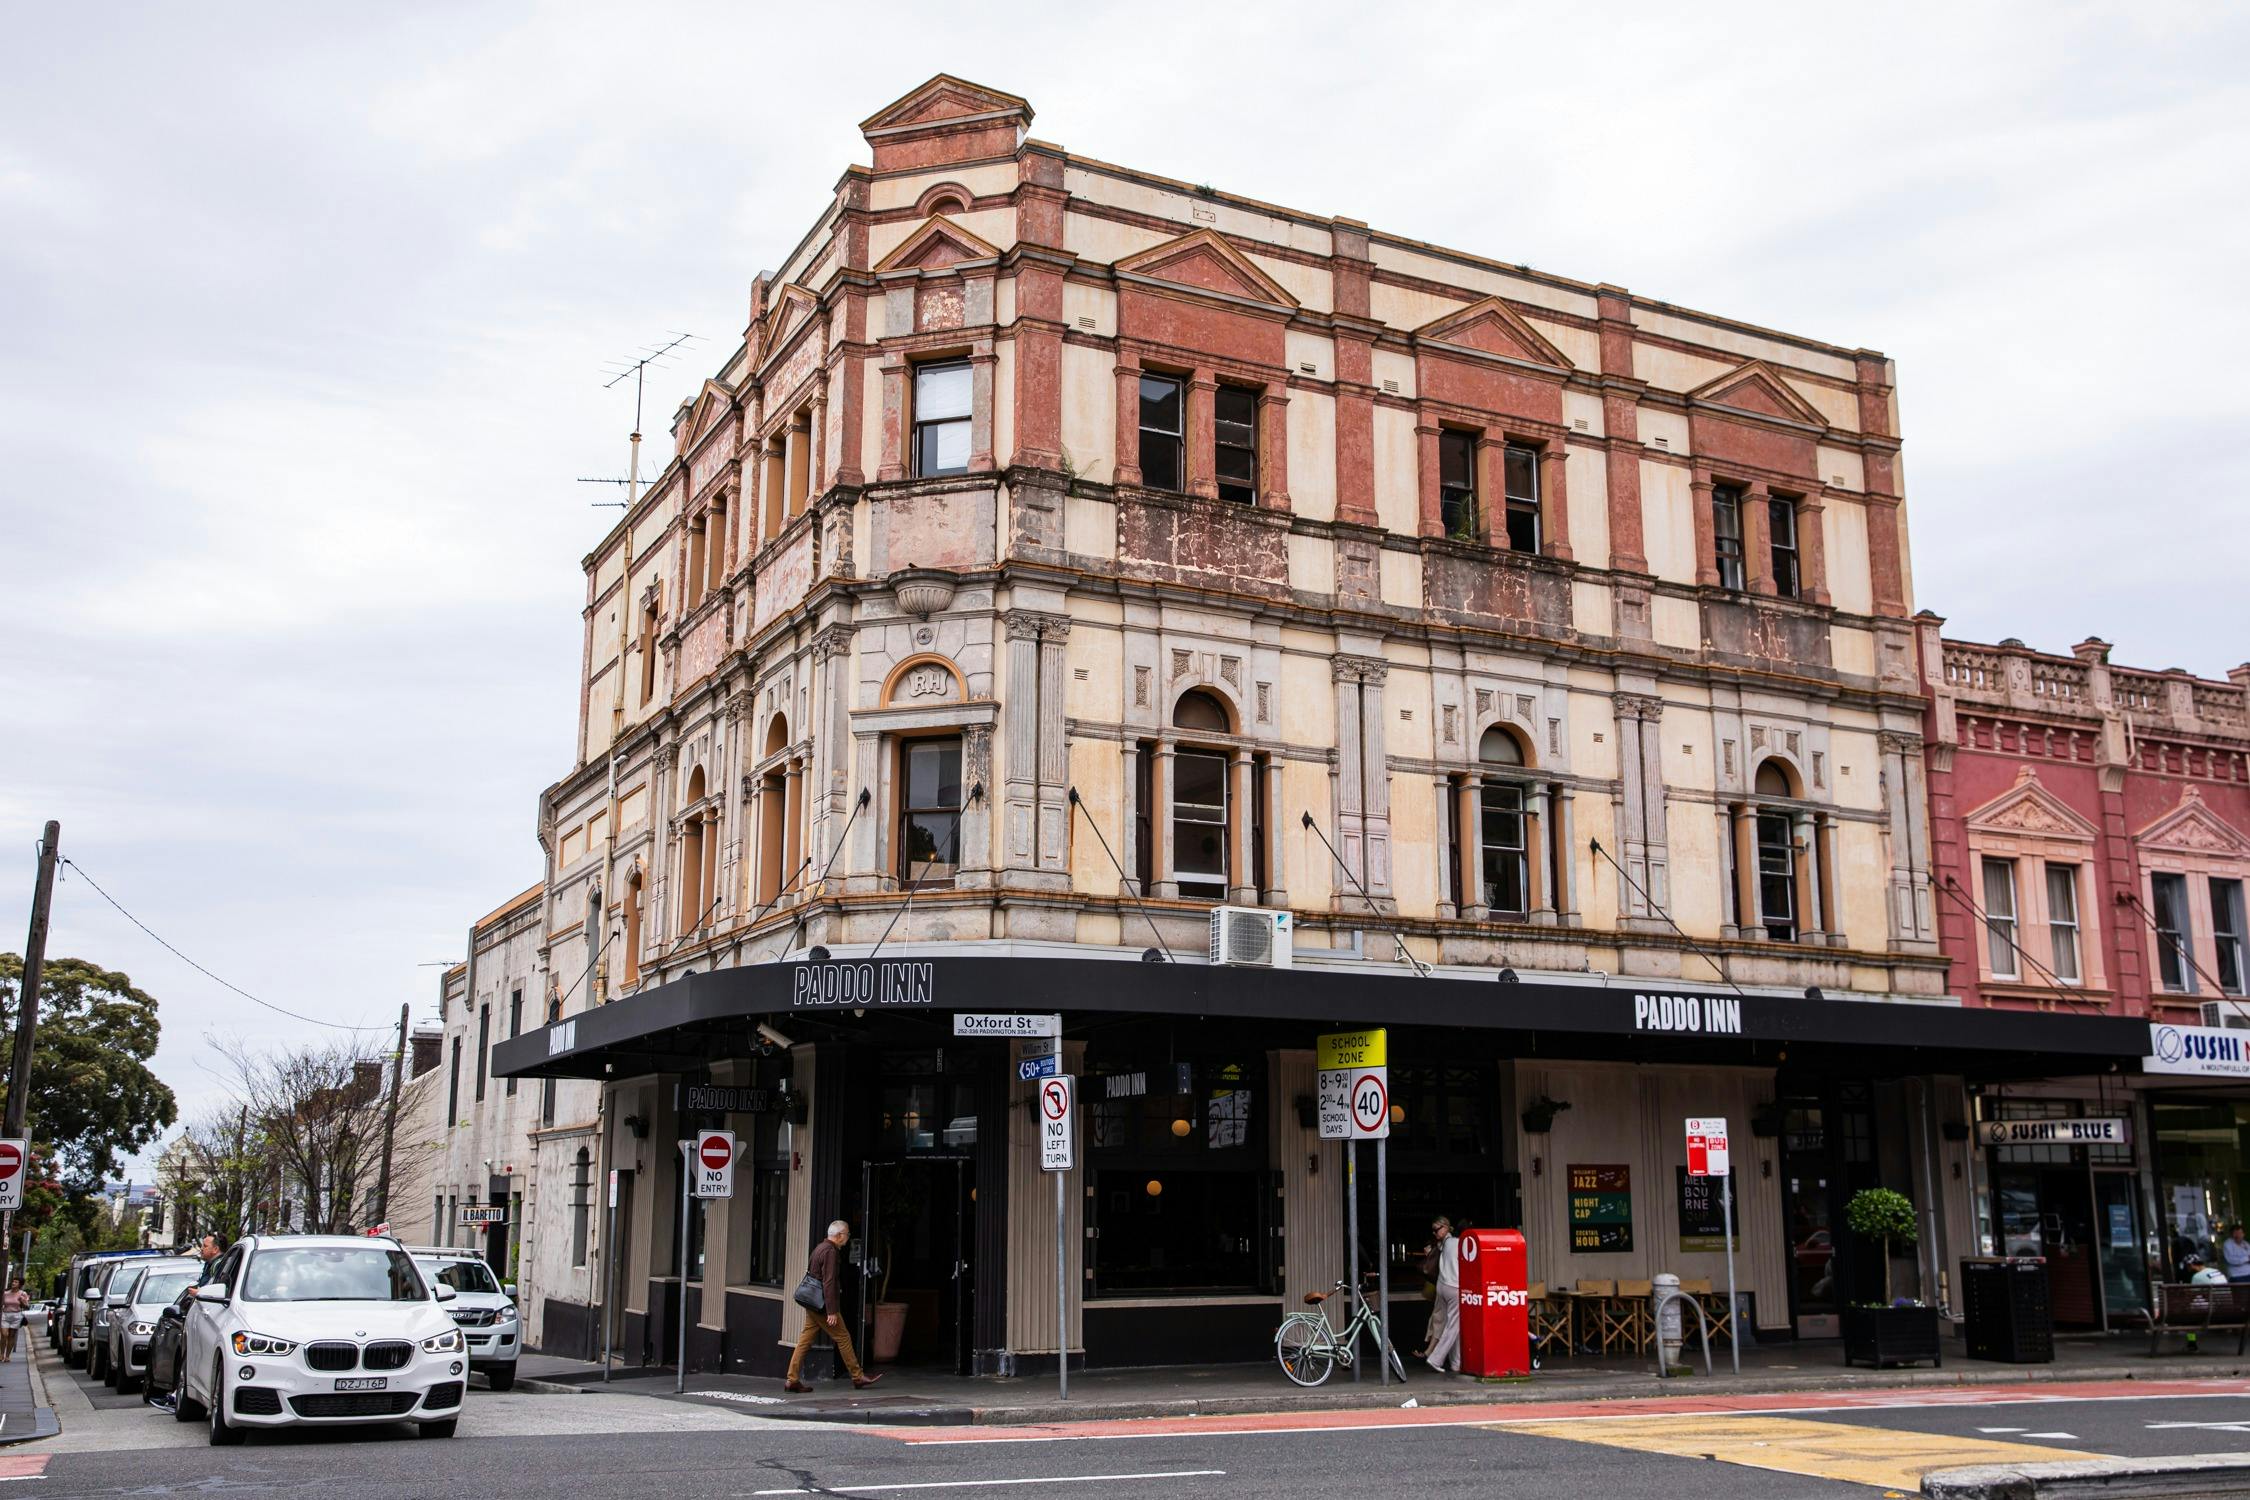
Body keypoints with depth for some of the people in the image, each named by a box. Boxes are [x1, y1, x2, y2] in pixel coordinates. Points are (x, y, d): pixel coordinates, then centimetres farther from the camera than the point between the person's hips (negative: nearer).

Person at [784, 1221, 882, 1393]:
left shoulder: (820, 1248, 14)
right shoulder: (830, 1252, -17)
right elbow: (829, 1283, -22)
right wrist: (832, 1312, -23)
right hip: (823, 1305, -9)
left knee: (805, 1340, 7)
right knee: (843, 1338, 1)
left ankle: (792, 1380, 6)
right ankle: (858, 1377, 9)